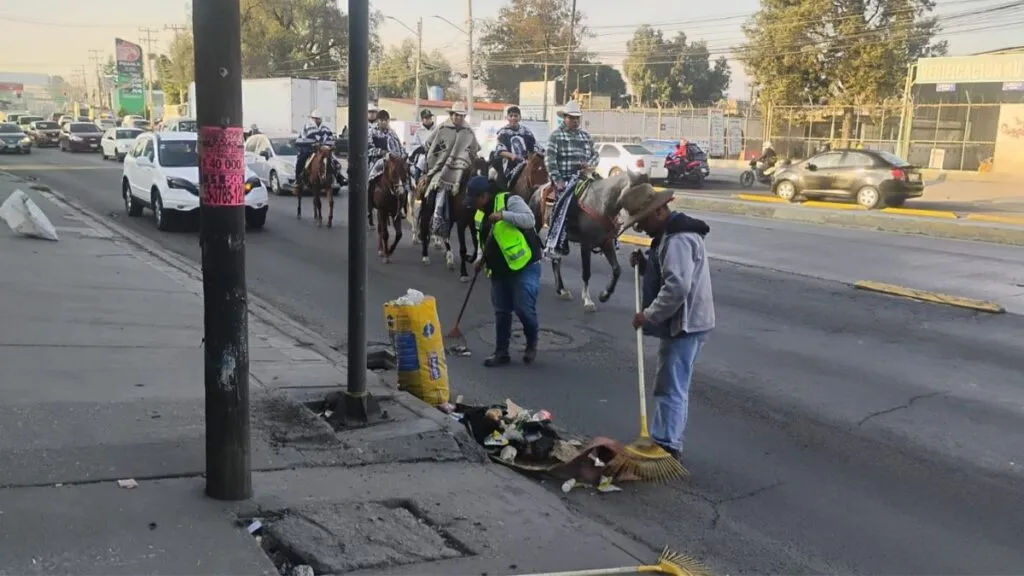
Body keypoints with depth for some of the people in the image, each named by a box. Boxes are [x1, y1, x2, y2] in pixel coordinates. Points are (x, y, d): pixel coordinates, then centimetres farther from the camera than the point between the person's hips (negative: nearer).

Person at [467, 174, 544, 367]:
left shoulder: (510, 200, -12)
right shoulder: (480, 214, 12)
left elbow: (529, 219, -24)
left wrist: (504, 215, -33)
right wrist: (481, 258, 3)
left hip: (525, 266, -8)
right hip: (499, 270, 8)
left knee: (524, 308, -9)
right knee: (501, 312, 9)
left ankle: (532, 344, 16)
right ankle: (501, 352, 17)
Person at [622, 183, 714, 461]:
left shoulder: (678, 239, -20)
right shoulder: (671, 234, 15)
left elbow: (677, 287, -30)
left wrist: (649, 315, -21)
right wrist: (644, 264, 5)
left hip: (684, 324, -11)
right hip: (684, 323, 11)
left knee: (670, 388, -6)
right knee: (675, 387, 17)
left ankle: (665, 446, 0)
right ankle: (669, 443, 26)